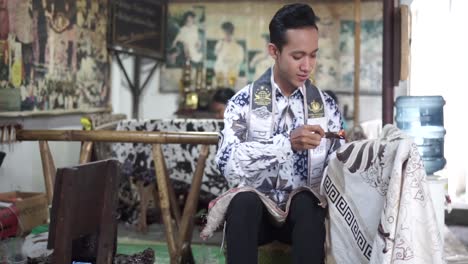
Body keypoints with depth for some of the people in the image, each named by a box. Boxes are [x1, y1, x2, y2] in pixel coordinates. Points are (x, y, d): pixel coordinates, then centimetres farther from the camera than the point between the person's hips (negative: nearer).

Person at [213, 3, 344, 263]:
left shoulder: (327, 105, 5)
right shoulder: (244, 101, -4)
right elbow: (228, 164, -18)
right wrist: (288, 143, -29)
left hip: (304, 212, 2)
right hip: (253, 211, -1)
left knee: (307, 202, -32)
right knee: (244, 198, -34)